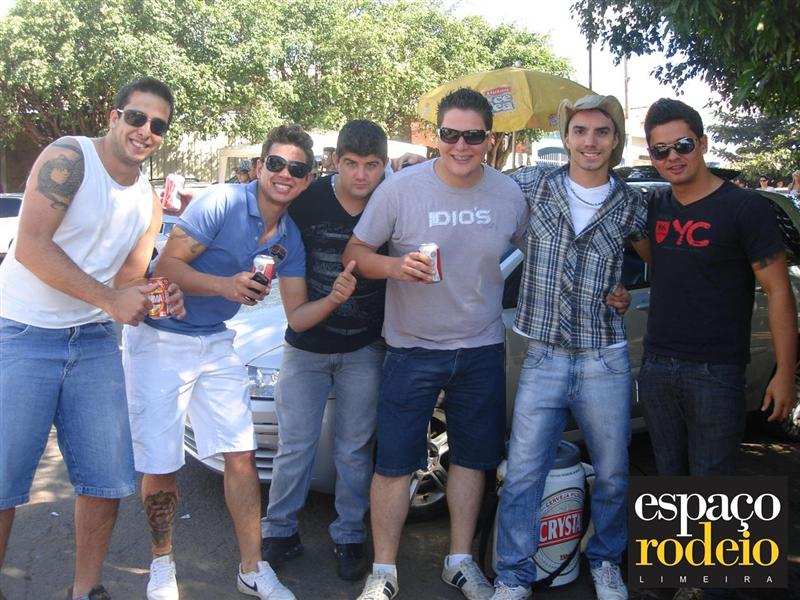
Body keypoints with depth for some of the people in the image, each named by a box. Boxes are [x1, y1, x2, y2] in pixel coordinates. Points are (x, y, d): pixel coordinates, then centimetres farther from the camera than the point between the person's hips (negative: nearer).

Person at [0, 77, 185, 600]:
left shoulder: (149, 200, 9)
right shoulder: (68, 157, -10)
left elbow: (127, 278, 9)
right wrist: (111, 300, -22)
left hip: (94, 341, 6)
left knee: (109, 478, 8)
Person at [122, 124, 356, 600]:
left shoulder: (290, 239, 3)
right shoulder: (222, 203, -16)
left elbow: (296, 318, 2)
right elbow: (166, 267, -18)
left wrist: (333, 299, -18)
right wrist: (224, 285, -33)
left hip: (217, 344, 5)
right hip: (160, 340, -5)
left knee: (242, 455, 2)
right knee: (160, 466, 0)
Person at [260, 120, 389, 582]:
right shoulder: (307, 200, -9)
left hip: (364, 349, 0)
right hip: (306, 346, 0)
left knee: (355, 450, 9)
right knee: (295, 446, 7)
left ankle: (349, 537, 25)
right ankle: (280, 533, 24)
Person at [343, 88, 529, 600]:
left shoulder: (510, 194, -3)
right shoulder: (400, 188, -12)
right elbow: (356, 252, -6)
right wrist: (394, 265, -26)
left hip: (482, 350, 3)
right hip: (413, 348, -3)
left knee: (473, 457, 14)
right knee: (395, 463, 0)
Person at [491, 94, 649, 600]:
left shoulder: (630, 205, 3)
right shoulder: (532, 184, 1)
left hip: (606, 363, 1)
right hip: (544, 358, -1)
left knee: (612, 476, 14)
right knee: (522, 477, 2)